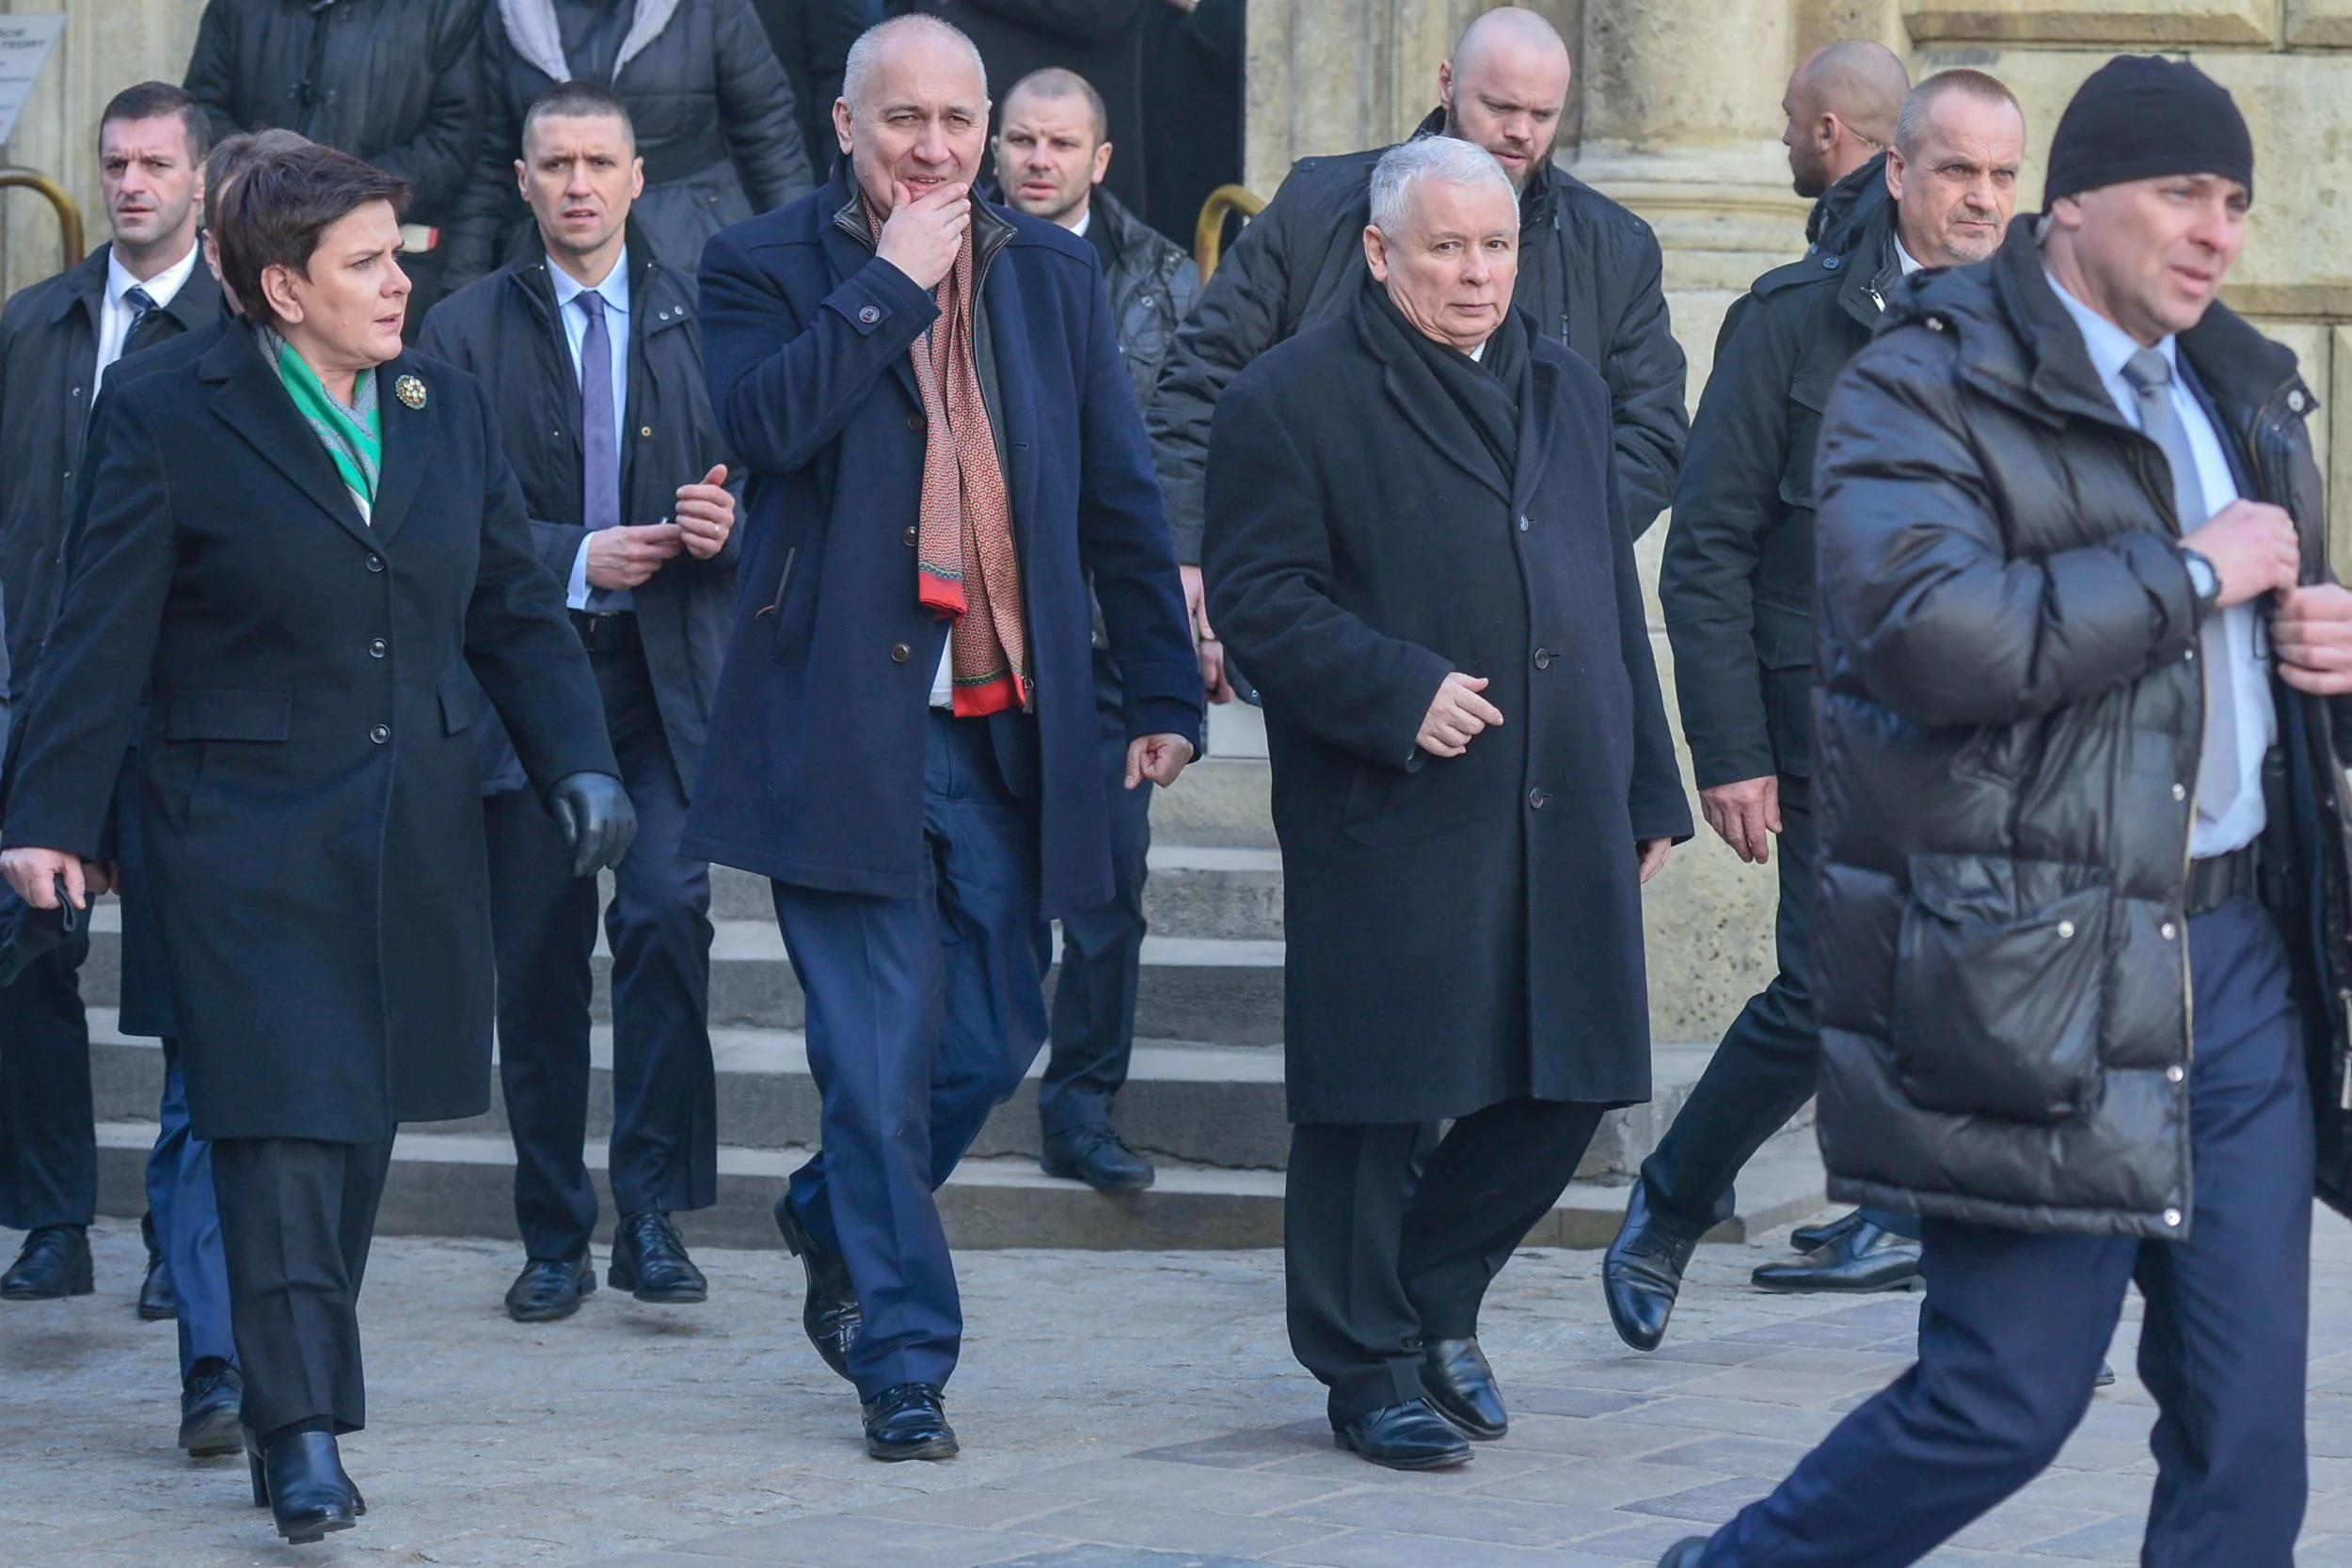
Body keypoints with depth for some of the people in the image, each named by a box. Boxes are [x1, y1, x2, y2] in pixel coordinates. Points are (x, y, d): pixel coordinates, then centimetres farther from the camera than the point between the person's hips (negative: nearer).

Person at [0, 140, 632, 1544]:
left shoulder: (449, 412, 10)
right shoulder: (176, 426, -5)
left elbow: (517, 612, 14)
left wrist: (581, 763, 2)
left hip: (415, 840, 5)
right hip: (248, 836, -5)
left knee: (362, 1123, 8)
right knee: (282, 1119, -11)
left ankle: (303, 1387, 22)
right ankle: (301, 1431, -11)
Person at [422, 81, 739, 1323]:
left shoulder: (697, 321, 8)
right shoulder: (465, 330, 5)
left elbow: (750, 479, 10)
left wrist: (725, 525, -12)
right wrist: (576, 560, -13)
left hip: (669, 675, 0)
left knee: (667, 911, -18)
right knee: (536, 959, 3)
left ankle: (653, 1209, -9)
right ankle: (554, 1238, 14)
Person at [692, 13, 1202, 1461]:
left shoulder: (1056, 276, 11)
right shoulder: (766, 268, 1)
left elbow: (1122, 500, 13)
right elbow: (765, 421, -19)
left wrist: (1168, 692, 9)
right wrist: (891, 280, -15)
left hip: (1007, 733, 4)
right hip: (846, 732, -4)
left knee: (995, 1042, 9)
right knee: (881, 1058, -3)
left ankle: (834, 1222, 36)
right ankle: (902, 1358, 8)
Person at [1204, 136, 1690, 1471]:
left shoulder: (1567, 391, 18)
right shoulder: (1295, 398, -3)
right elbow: (1259, 597, -9)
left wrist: (1649, 788, 18)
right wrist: (1399, 691, -19)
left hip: (1563, 817, 6)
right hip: (1388, 822, -6)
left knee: (1566, 1083, 6)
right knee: (1377, 1094, 1)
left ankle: (1436, 1293, 27)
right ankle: (1370, 1363, 14)